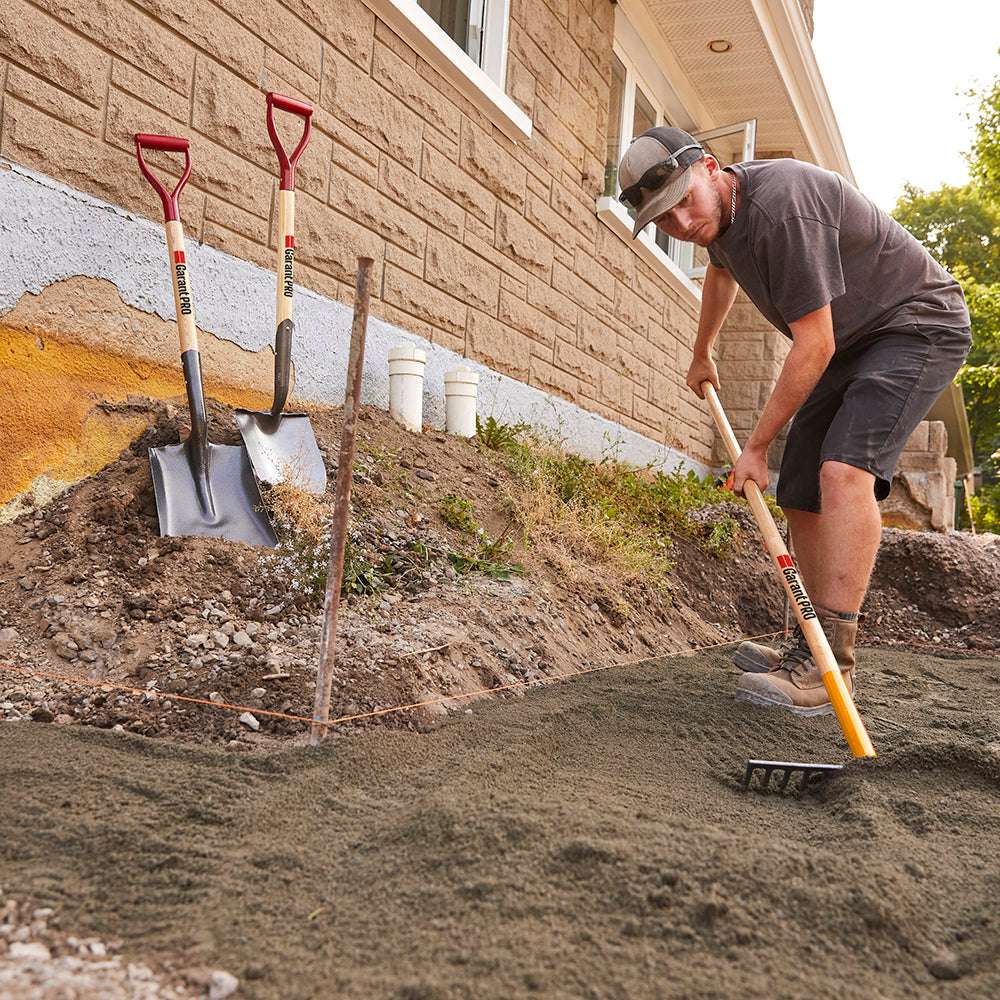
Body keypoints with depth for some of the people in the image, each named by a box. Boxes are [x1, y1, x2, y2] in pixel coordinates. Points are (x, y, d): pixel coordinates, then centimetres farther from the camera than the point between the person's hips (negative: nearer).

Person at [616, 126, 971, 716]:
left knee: (843, 469, -29)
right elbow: (722, 275, 27)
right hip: (851, 342, 10)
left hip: (918, 327, -9)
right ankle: (814, 648, 16)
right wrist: (702, 355, 41)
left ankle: (832, 664, -30)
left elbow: (814, 346, -27)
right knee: (801, 496, 4)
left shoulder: (779, 206, -30)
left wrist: (757, 447, -18)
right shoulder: (719, 212, 1)